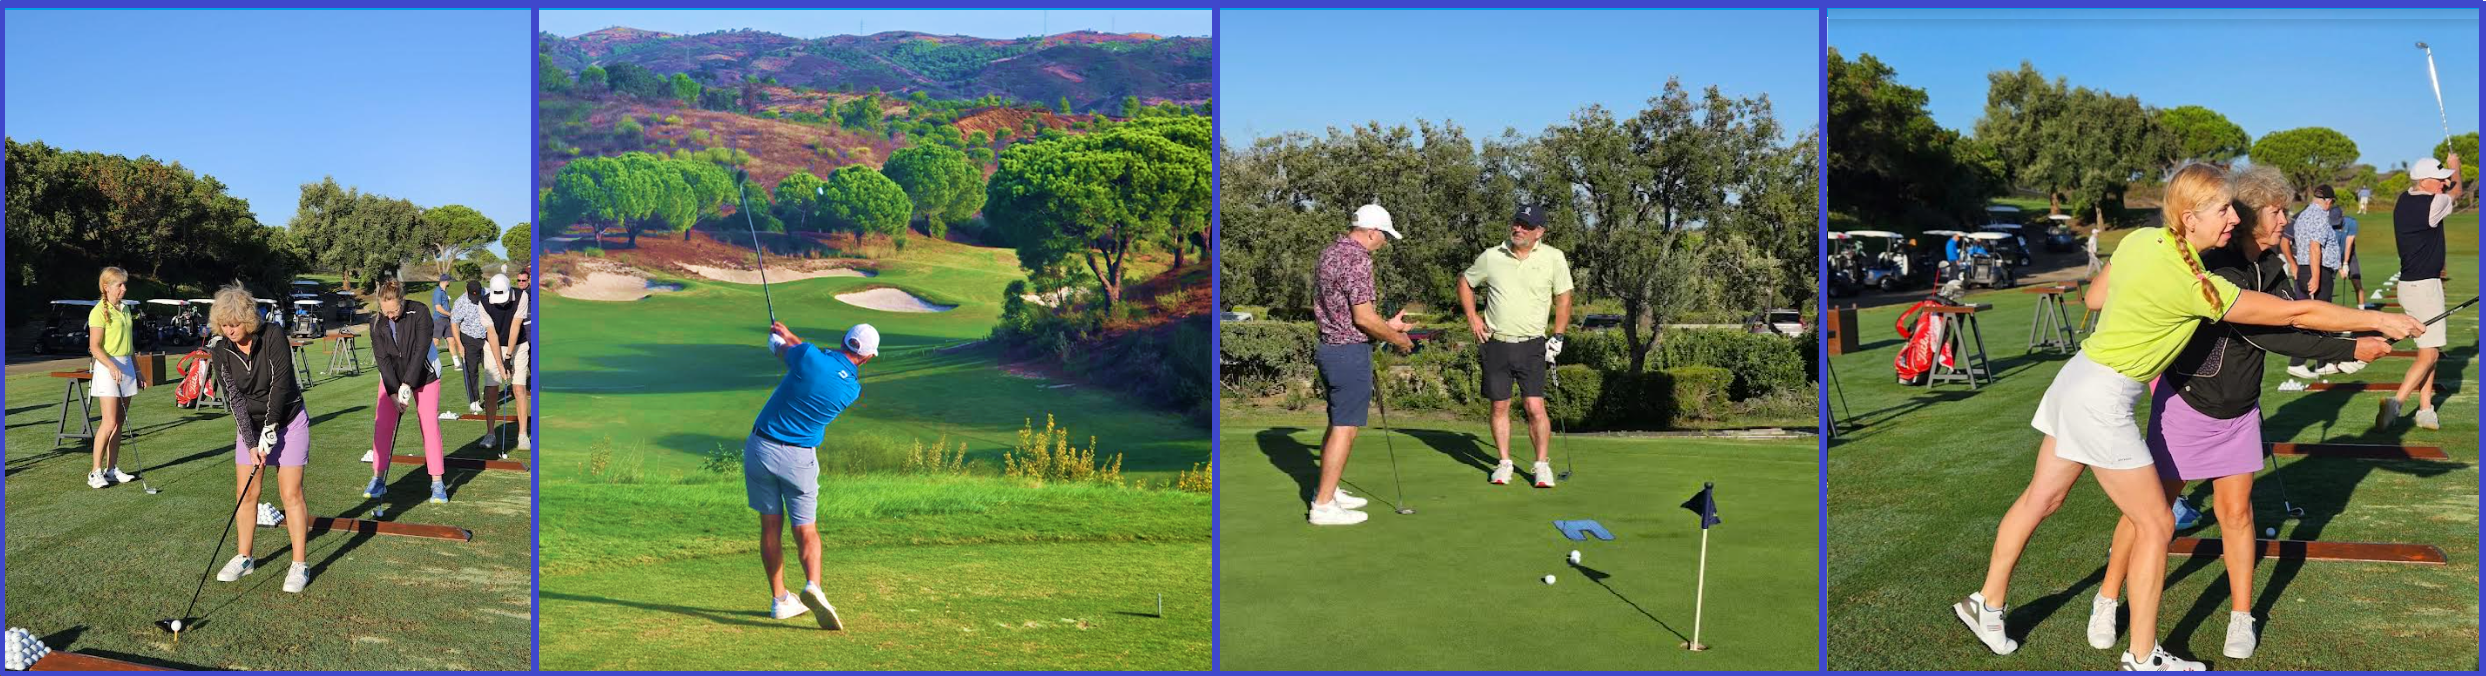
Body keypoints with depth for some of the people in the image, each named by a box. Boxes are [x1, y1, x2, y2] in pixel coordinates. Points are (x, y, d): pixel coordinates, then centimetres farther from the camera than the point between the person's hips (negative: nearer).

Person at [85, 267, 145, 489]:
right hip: (107, 367, -8)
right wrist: (112, 366, -27)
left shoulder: (125, 309, 15)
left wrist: (138, 372, 21)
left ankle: (112, 469, 12)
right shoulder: (99, 312, -9)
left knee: (120, 422, 7)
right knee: (110, 422, -12)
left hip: (126, 366, 8)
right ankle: (95, 472, -7)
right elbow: (95, 347, -14)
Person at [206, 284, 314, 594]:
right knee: (245, 493, 4)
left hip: (287, 421, -4)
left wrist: (270, 428, -21)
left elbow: (281, 383, -20)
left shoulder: (273, 335, -19)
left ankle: (299, 565, 0)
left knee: (291, 493, -5)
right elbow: (234, 398, -12)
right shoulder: (221, 350, -9)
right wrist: (252, 444, -18)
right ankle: (243, 558, 19)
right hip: (250, 425, 4)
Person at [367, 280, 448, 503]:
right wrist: (394, 392, -22)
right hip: (392, 377, 3)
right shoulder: (377, 322, -12)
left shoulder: (420, 313, -21)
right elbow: (382, 358, -14)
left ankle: (437, 483, -3)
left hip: (423, 374, -3)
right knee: (382, 424, -3)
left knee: (429, 424, -6)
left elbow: (421, 351, -23)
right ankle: (378, 479, 7)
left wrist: (407, 385, -26)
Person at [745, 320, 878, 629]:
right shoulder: (852, 389, -6)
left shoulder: (809, 357, -16)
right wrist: (788, 334, 23)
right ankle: (812, 585, -18)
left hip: (761, 448, 0)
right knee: (805, 529, 8)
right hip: (799, 458, 0)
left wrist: (782, 336, 30)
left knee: (771, 526, 10)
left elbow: (782, 349, 6)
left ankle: (779, 599, 14)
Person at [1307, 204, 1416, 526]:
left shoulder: (1328, 254, 13)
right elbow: (1363, 317, -21)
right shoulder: (1357, 259, -18)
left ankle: (1328, 490, 28)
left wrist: (1387, 325, 19)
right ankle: (1323, 505, -3)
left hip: (1327, 346, 10)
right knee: (1345, 427, -5)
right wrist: (1397, 339, -6)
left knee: (1339, 423, 20)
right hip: (1350, 352, -10)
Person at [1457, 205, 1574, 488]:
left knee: (1535, 407, -8)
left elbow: (1563, 297, 6)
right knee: (1499, 406, 6)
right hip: (1495, 343, 1)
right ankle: (1504, 463, 17)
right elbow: (1465, 282, 16)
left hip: (1531, 346, -1)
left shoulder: (1554, 258, -2)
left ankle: (1541, 465, 4)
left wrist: (1557, 337, 1)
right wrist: (1472, 317, 6)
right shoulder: (1491, 256, 0)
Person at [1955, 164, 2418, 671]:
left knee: (2042, 498, 18)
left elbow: (2094, 297, 16)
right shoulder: (2197, 286, -21)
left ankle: (1987, 605, 28)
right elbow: (2296, 313, -13)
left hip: (2078, 377, 8)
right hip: (2103, 400, -8)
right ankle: (2142, 659, 13)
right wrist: (2379, 321, -4)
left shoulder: (2140, 240, 0)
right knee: (2156, 525, 3)